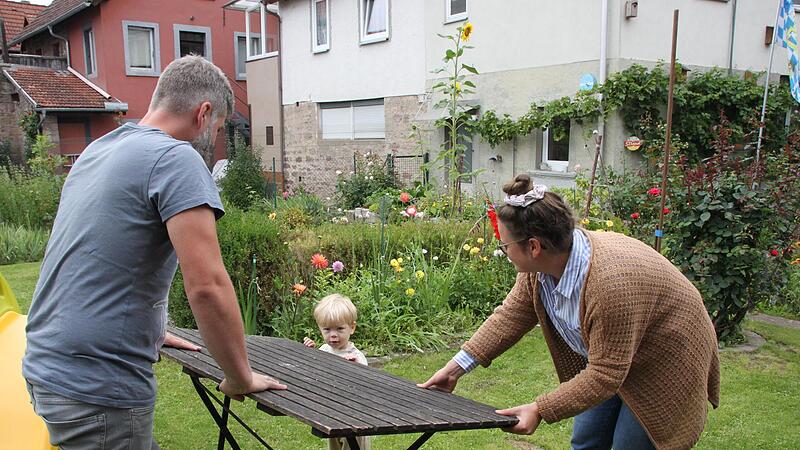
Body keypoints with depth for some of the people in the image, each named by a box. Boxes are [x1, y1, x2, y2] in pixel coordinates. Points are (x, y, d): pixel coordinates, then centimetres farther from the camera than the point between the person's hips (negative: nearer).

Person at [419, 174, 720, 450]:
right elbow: (510, 317, -7)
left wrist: (539, 410, -31)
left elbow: (605, 374, -32)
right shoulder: (540, 264, -15)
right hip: (610, 359, 7)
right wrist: (457, 367, -11)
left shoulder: (610, 283, -39)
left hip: (665, 364, -7)